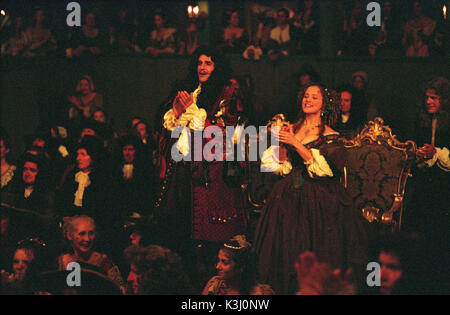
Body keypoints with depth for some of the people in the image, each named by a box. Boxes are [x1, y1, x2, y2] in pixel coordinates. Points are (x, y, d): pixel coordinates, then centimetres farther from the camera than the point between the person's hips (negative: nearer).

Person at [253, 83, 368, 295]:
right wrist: (282, 143, -4)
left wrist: (295, 143, -15)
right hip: (289, 198, 4)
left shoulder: (328, 135, -2)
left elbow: (322, 168, -15)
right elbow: (283, 167, 11)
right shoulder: (292, 129, 11)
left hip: (317, 200, -4)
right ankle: (288, 289, 8)